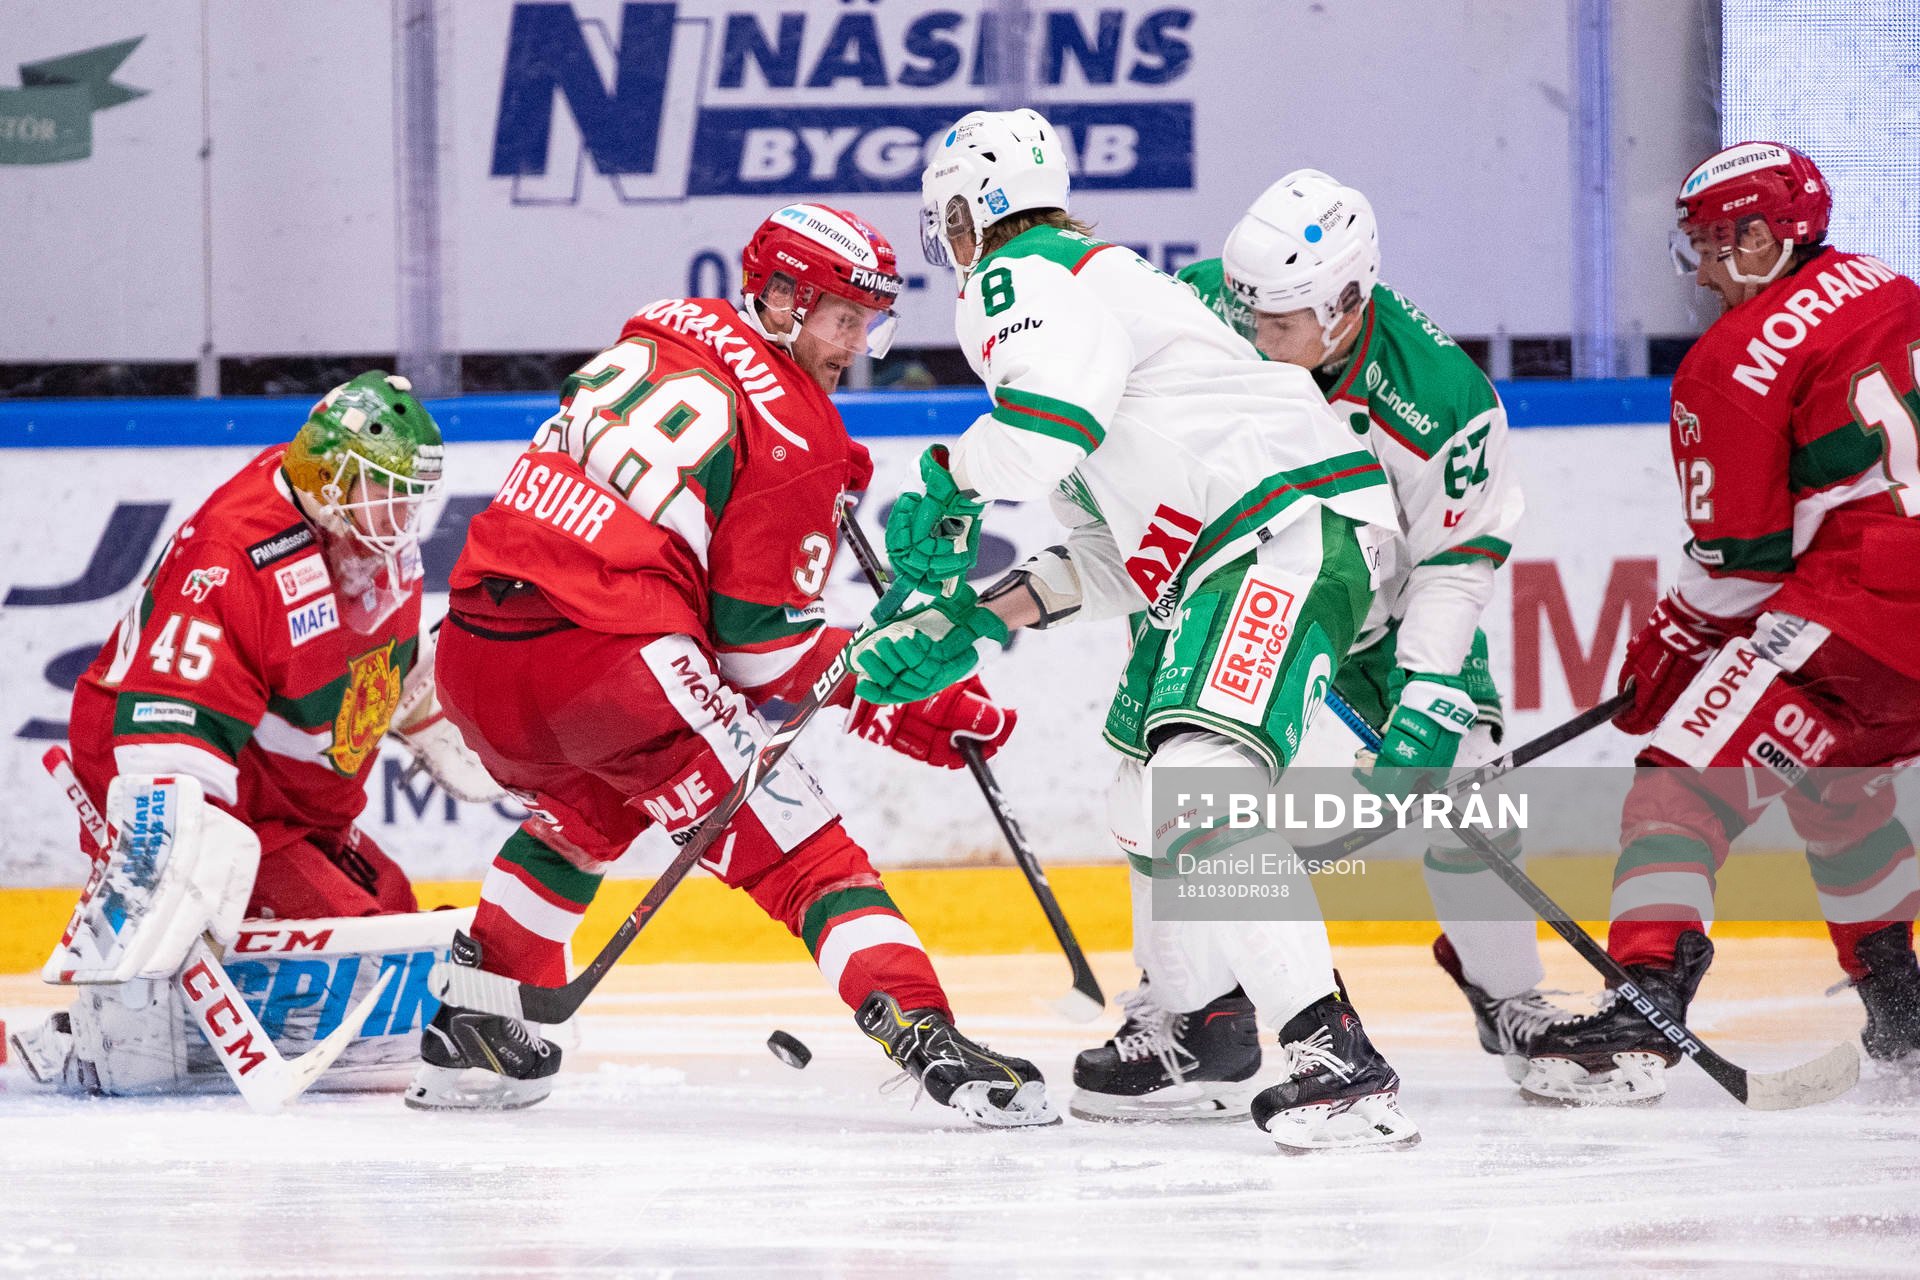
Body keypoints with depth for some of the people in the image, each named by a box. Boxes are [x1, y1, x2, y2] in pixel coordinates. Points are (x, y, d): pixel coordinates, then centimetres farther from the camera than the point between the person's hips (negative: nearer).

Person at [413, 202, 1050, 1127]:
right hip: (607, 656, -8)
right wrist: (915, 712, 6)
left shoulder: (658, 332, 20)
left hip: (472, 656, 8)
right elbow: (766, 647, -2)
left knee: (584, 810, 36)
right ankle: (929, 1041, -20)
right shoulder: (795, 436, -1)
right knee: (797, 843, -5)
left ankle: (465, 1041, 38)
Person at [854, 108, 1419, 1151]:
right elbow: (1116, 544, 26)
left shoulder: (1021, 275, -3)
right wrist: (976, 618, 20)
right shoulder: (1091, 276, 28)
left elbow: (1059, 401, -27)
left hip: (1286, 525, -11)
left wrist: (947, 493, -10)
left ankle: (1334, 1058, -37)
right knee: (1145, 766, 25)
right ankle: (1200, 1024, 43)